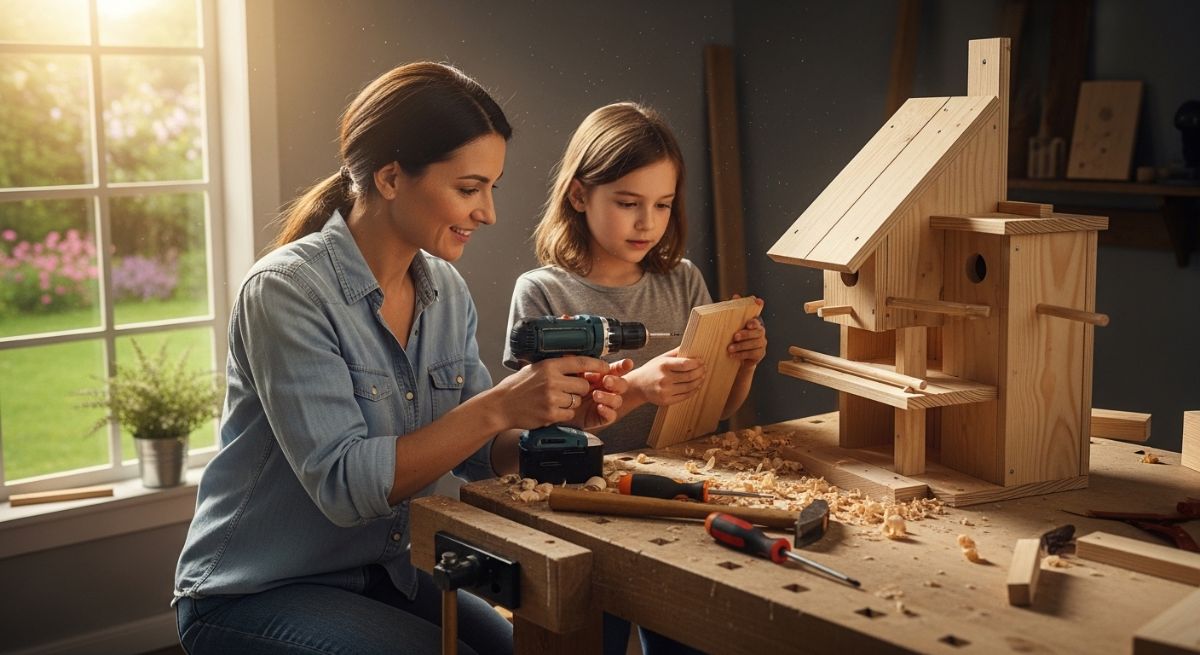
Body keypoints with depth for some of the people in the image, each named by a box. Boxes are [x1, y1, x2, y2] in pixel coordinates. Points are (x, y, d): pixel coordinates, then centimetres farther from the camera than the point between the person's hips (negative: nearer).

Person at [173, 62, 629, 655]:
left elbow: (477, 451, 2)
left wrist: (557, 419, -17)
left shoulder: (446, 291, 1)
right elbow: (342, 483, -27)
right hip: (255, 597, -6)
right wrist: (498, 406, -32)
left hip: (382, 576, 7)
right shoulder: (287, 290, -21)